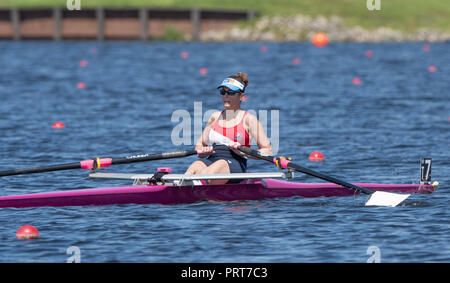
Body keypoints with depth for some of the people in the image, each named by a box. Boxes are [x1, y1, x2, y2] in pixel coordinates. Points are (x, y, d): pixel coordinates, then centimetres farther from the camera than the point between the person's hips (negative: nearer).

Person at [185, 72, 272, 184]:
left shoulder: (249, 119, 8)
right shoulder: (215, 116, 22)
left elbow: (267, 151, 3)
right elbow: (199, 146, 25)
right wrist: (204, 151, 0)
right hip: (211, 160, 3)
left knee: (221, 164, -39)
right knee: (195, 166, -32)